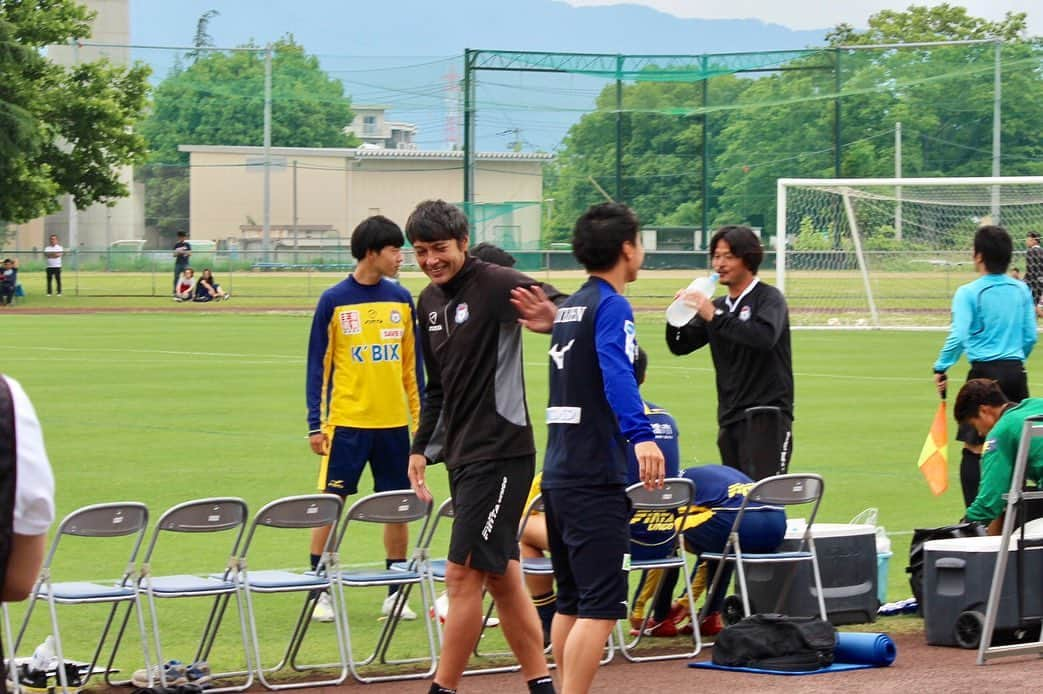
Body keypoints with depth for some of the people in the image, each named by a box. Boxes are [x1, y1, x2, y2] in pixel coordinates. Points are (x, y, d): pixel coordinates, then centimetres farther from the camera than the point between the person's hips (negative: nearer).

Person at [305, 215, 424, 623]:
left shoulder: (400, 299, 6)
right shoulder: (334, 301, -5)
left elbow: (412, 363, 13)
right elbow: (318, 365, -2)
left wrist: (421, 417, 10)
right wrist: (316, 424, -6)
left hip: (394, 422, 4)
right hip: (347, 422, -4)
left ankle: (395, 593, 15)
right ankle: (320, 591, 6)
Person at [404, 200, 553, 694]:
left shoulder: (496, 284, -13)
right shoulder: (429, 302, 12)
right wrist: (422, 448, 19)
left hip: (500, 453, -9)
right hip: (461, 454, 9)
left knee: (463, 574, -8)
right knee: (501, 576, 11)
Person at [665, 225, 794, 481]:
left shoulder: (769, 298, -3)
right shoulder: (718, 306, 16)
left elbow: (765, 337, -22)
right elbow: (680, 345, 15)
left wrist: (715, 317, -22)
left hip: (767, 415, -7)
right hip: (730, 418, 7)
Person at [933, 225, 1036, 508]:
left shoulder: (968, 293, -8)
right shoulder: (1021, 290, 6)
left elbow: (958, 336, -16)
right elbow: (1030, 337, 9)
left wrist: (941, 368, -6)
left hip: (984, 371, -4)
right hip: (1016, 373, 5)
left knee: (973, 448, 0)